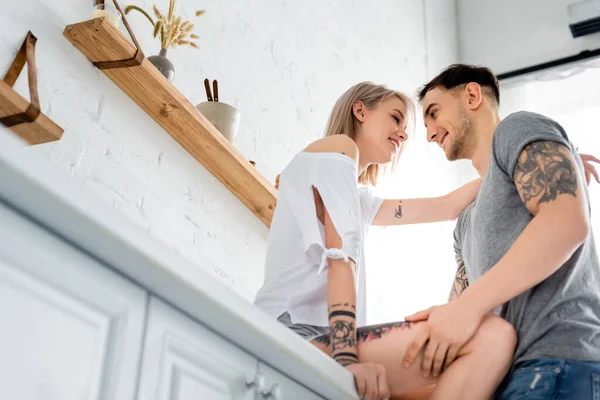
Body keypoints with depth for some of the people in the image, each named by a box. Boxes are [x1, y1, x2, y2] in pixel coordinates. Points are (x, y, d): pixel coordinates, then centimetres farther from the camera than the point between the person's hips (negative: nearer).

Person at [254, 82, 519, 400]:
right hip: (295, 333, -10)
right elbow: (341, 257, -10)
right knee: (492, 337, -21)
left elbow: (445, 208, 31)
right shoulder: (337, 148, 3)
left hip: (320, 334, 10)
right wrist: (347, 359, -19)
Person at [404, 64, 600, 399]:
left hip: (560, 364, -8)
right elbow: (459, 305, 22)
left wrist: (468, 306, -20)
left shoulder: (519, 131, 3)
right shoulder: (469, 221, 28)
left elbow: (568, 220, -16)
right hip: (513, 372, 8)